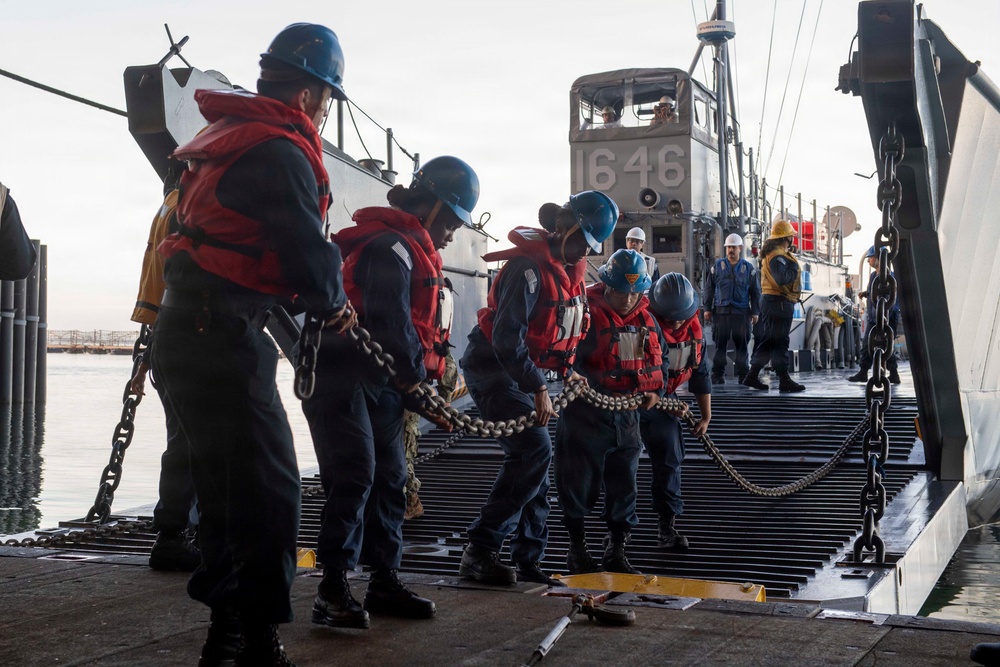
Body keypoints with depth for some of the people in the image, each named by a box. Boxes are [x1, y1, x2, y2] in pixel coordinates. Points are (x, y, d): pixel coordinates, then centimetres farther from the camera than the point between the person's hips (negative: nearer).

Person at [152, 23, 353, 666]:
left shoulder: (231, 136, 18)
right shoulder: (280, 151, -14)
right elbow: (308, 253, -17)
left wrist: (322, 295, 15)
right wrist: (336, 305, 4)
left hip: (189, 328, 11)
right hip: (221, 332, -11)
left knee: (226, 484, 18)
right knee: (269, 488, -7)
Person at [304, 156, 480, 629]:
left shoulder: (415, 252, 19)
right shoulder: (391, 248, -15)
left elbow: (427, 332, 18)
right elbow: (391, 324, -24)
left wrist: (429, 378, 8)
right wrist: (416, 374, -11)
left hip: (381, 384, 11)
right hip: (342, 377, -11)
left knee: (390, 480, 10)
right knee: (354, 478, -14)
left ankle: (385, 582, 18)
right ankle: (333, 590, -9)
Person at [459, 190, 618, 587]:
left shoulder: (571, 270, 7)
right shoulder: (530, 266, -22)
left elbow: (566, 328, 20)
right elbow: (507, 337, -28)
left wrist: (567, 370, 8)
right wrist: (538, 389, -29)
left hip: (523, 370, 9)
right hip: (492, 367, -9)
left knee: (534, 458, 7)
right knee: (534, 451, -18)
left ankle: (527, 559, 15)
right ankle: (480, 551, -13)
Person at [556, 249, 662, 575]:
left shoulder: (646, 319, 8)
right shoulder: (587, 313, -13)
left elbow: (655, 359, 17)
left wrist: (653, 389, -1)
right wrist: (577, 379, -29)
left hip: (627, 414, 6)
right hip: (586, 411, -6)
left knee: (624, 485, 10)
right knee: (580, 483, 2)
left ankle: (616, 551, 24)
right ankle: (577, 549, 19)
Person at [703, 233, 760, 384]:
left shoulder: (748, 268, 8)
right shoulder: (717, 266, 8)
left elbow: (755, 292, 11)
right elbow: (709, 288, 10)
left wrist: (755, 312, 5)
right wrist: (707, 309, 4)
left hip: (741, 312, 0)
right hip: (721, 311, 0)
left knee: (742, 345, 2)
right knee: (720, 344, 0)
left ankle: (743, 374, 7)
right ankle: (717, 374, 3)